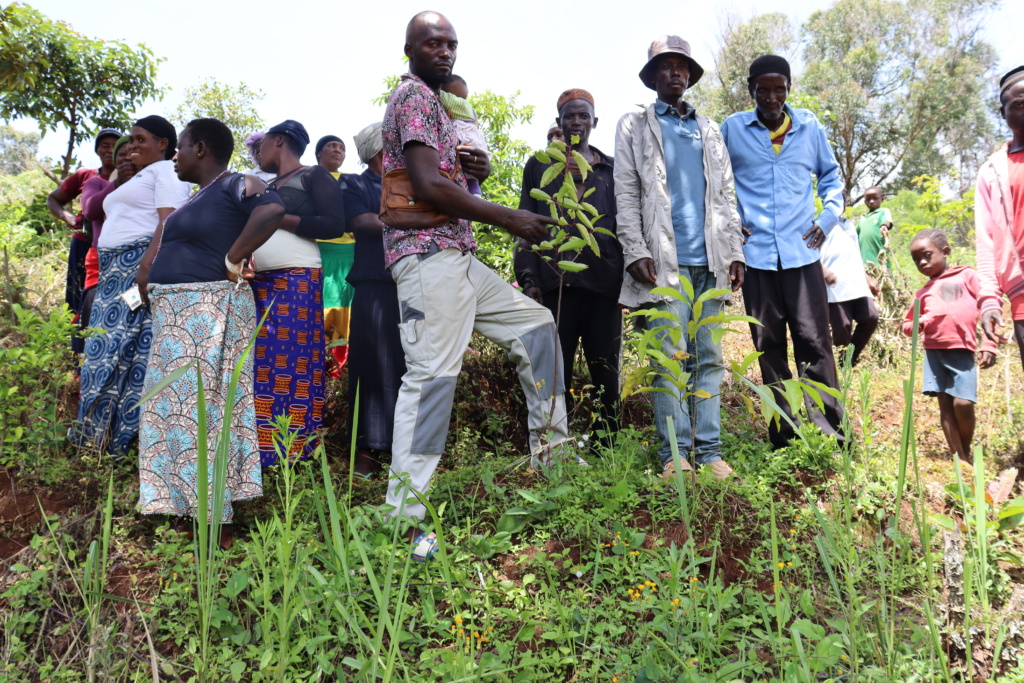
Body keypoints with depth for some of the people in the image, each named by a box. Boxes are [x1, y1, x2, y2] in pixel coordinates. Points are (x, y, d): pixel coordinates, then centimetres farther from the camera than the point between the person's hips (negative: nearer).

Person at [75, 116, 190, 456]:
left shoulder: (166, 171, -1)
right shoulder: (137, 179, 29)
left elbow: (170, 222, -16)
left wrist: (147, 263, -28)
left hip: (143, 267, -10)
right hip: (115, 272, 10)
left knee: (133, 347, -12)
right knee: (108, 348, 6)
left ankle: (126, 437, -9)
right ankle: (106, 436, 10)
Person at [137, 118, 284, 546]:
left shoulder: (235, 185, -9)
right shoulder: (197, 195, 20)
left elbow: (272, 209, -29)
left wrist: (232, 260, -22)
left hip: (209, 313, -10)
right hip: (177, 316, 10)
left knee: (202, 407, -8)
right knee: (176, 406, 11)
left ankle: (215, 522, 0)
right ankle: (188, 501, 22)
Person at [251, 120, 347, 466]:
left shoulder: (314, 175, 2)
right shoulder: (267, 187, 25)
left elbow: (335, 224, -11)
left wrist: (279, 218, -11)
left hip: (296, 281, -8)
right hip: (258, 282, 8)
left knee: (291, 360, -10)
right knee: (260, 361, 3)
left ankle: (295, 448, -5)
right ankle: (261, 449, 7)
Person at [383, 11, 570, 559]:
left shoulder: (434, 101, 25)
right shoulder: (413, 94, -6)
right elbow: (428, 186, -19)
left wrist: (475, 169, 4)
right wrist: (508, 219, -15)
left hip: (458, 256, 10)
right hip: (428, 254, -10)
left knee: (536, 325, 13)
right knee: (432, 374, -15)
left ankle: (550, 453, 16)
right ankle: (404, 514, -10)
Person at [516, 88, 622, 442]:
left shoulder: (612, 169, 20)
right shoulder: (540, 166, 17)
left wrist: (628, 277, 5)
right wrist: (528, 277, -2)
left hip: (604, 282, 1)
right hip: (556, 283, -1)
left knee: (607, 374, 2)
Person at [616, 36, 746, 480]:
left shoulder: (709, 130, 22)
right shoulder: (634, 127, 11)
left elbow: (725, 195, 18)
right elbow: (626, 195, 2)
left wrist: (735, 252, 7)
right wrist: (636, 252, -10)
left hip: (709, 261, 4)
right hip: (665, 261, -4)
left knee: (710, 358, 3)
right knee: (671, 358, -7)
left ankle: (710, 451, 8)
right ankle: (674, 453, -1)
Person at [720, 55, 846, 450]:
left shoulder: (810, 127, 9)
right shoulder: (732, 129, 5)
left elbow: (830, 175, 21)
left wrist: (828, 217, 6)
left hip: (802, 253, 0)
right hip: (756, 254, 0)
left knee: (814, 341, -4)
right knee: (769, 346, 6)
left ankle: (830, 434, 4)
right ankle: (782, 437, 15)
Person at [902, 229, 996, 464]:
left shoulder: (967, 276, 8)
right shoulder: (923, 293, 18)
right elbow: (906, 323, 23)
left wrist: (988, 345, -5)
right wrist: (915, 325, -2)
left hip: (962, 351, -3)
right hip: (933, 351, 4)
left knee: (963, 403, -11)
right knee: (945, 404, 1)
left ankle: (967, 453, 13)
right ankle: (960, 459, 7)